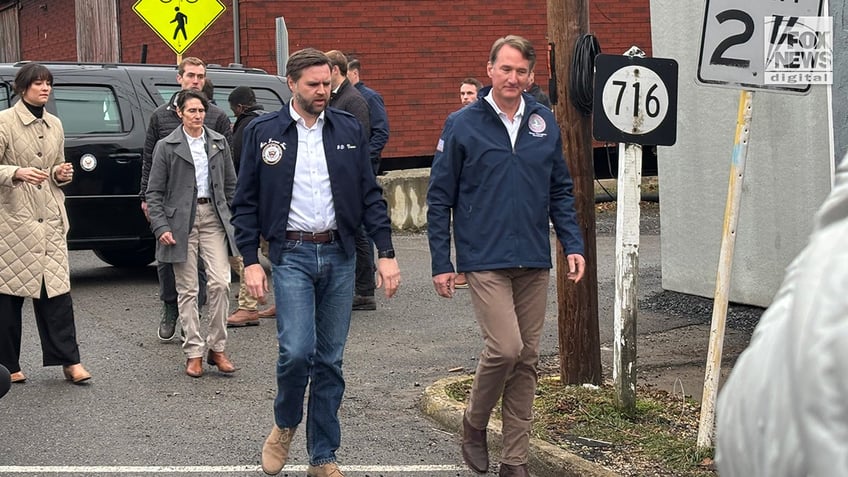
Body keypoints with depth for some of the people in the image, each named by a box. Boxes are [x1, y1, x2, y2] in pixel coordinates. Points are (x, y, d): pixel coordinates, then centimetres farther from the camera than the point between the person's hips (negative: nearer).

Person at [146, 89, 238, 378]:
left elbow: (231, 184, 15)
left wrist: (235, 221, 9)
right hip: (182, 221, -2)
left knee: (220, 283, -9)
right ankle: (194, 352, 8)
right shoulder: (166, 146, 2)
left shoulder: (219, 143, 10)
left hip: (213, 217, 2)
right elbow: (154, 192, 2)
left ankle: (216, 348, 3)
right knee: (187, 290, 2)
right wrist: (161, 227, -7)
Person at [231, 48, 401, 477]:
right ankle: (285, 424, 14)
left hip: (339, 255, 2)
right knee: (297, 350, -15)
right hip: (291, 255, -2)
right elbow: (245, 203, 3)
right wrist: (250, 261, -5)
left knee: (329, 361, 5)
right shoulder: (263, 132, 1)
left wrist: (386, 253, -1)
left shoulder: (349, 131, 6)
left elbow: (370, 195, 7)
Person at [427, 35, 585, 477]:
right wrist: (441, 263, -4)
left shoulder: (544, 122, 8)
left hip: (534, 262, 4)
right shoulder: (462, 125, -4)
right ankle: (474, 424, 13)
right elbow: (439, 198, -1)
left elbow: (560, 191, 15)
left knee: (526, 358, 7)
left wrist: (573, 245, 4)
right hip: (485, 260, -4)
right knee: (505, 348, -16)